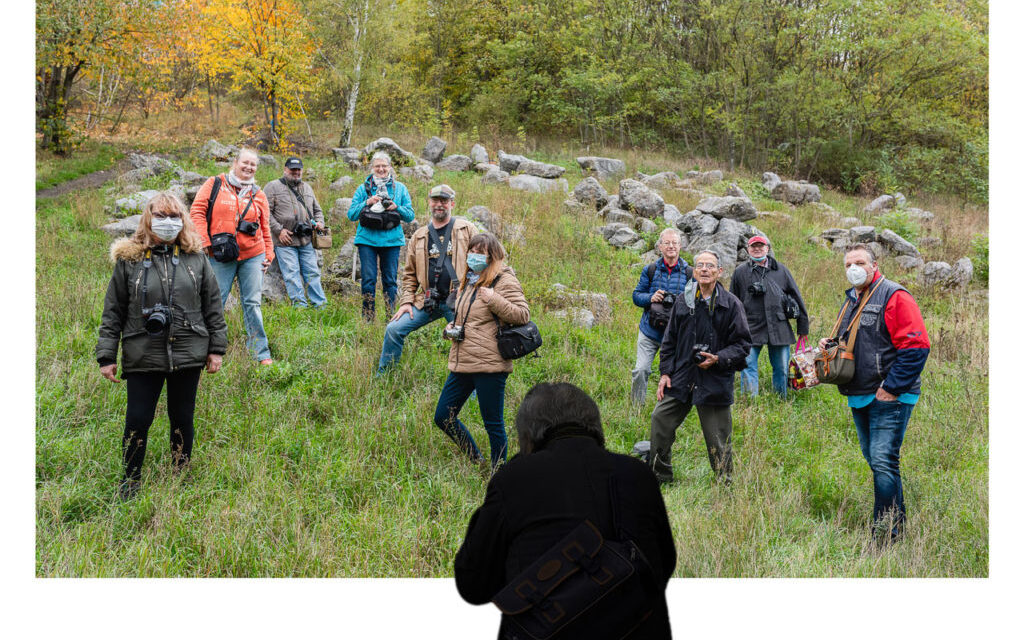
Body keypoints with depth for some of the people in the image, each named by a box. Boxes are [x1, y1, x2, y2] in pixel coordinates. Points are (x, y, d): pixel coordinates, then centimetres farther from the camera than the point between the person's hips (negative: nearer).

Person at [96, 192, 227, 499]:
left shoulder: (195, 257, 4)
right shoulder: (128, 258, 0)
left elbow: (212, 305, 8)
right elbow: (113, 311, 2)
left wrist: (216, 347, 5)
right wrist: (106, 356, -1)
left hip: (188, 354, 1)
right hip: (142, 356, -1)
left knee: (182, 417, 10)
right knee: (137, 420, 1)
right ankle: (130, 480, 19)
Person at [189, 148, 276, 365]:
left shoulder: (258, 195, 12)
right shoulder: (215, 184, 3)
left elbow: (265, 227, 16)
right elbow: (198, 211, 0)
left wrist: (268, 254, 9)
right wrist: (203, 241, -8)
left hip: (252, 255, 3)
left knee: (252, 303, 3)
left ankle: (261, 353, 6)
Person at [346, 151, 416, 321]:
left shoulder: (400, 188, 9)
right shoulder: (363, 188, 8)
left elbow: (410, 216, 7)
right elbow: (351, 214, 4)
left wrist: (397, 207, -11)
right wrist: (367, 203, -11)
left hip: (391, 240, 1)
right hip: (367, 239, 0)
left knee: (390, 280, 4)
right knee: (368, 279, -2)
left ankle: (390, 316, 13)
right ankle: (367, 318, 5)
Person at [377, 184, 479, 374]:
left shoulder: (467, 229, 5)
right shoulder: (419, 236, 14)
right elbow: (409, 274, 17)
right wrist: (407, 301, 5)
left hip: (459, 301, -3)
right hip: (428, 301, 3)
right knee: (394, 329, -4)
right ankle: (382, 378, 9)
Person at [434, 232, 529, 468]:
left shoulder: (504, 281, -6)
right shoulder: (468, 281, 19)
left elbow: (523, 315, -14)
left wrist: (494, 299, -20)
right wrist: (451, 328, 11)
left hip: (489, 364, -9)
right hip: (462, 362, 9)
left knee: (493, 424, -2)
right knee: (443, 417, 9)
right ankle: (476, 460, 25)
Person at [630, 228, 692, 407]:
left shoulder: (689, 273, 1)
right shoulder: (650, 270, 4)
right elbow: (636, 295, 8)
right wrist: (650, 298, -13)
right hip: (650, 331, 0)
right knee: (641, 369, -5)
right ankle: (636, 406, 11)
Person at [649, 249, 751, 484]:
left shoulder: (731, 304, -4)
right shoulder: (683, 302, 7)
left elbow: (742, 344, -2)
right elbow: (670, 340, 14)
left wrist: (718, 359, -18)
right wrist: (666, 372, 6)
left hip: (715, 382, -4)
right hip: (681, 379, 4)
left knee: (718, 436, 2)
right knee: (660, 419, 3)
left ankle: (725, 484, 20)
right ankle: (659, 476, 21)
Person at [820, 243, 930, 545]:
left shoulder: (893, 296, -11)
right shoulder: (851, 300, 16)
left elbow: (916, 345, -18)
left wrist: (891, 388, -19)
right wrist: (829, 345, 8)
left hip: (889, 398, -9)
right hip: (859, 396, 9)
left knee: (883, 461, -12)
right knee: (873, 459, 15)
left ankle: (887, 532, -5)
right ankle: (896, 517, 28)